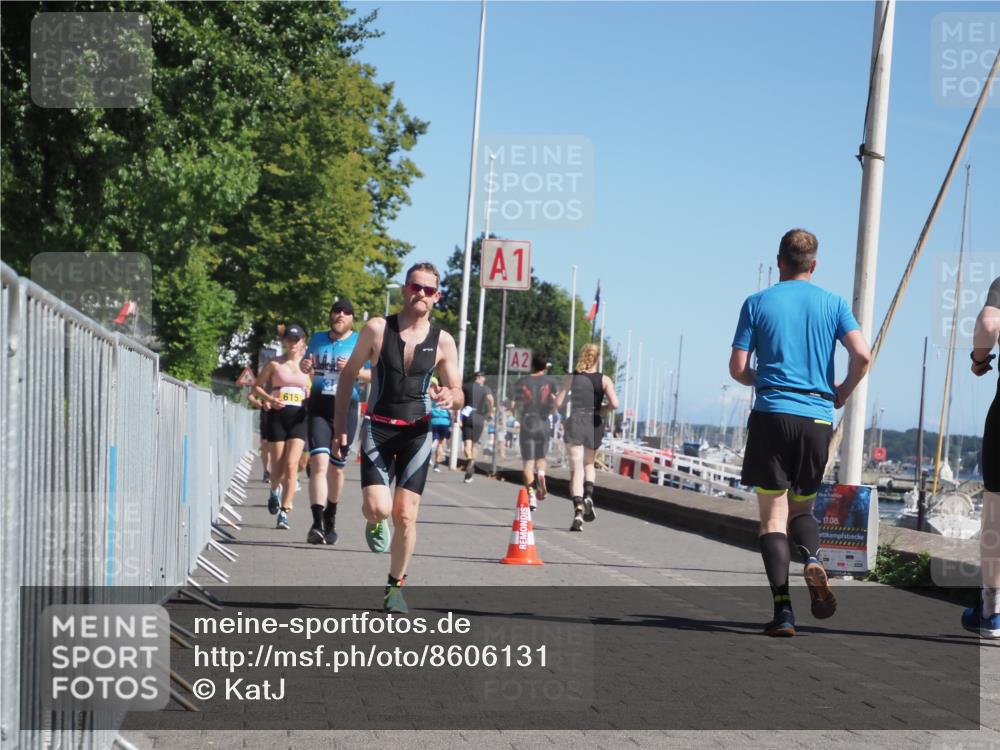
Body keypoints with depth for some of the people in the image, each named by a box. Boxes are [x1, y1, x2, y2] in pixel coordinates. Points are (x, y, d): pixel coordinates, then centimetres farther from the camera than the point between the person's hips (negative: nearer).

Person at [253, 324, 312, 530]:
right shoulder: (275, 364, 5)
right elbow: (257, 386, 10)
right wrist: (269, 399, -7)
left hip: (299, 417, 0)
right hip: (278, 416, 0)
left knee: (291, 465, -12)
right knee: (278, 466, 4)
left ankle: (284, 512, -10)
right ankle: (274, 492, 39)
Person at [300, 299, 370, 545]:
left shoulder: (361, 342, 4)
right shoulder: (318, 338, 13)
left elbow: (375, 375, 2)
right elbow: (308, 369, 26)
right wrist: (305, 367, 2)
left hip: (346, 408, 0)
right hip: (318, 407, 1)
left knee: (336, 468, 9)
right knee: (319, 462, -17)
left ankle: (330, 520, 31)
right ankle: (317, 523, -27)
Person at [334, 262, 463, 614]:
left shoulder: (443, 341, 1)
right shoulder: (377, 329, -2)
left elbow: (458, 395, 6)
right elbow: (349, 373, 7)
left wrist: (450, 397, -20)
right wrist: (340, 423, 2)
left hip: (417, 432, 1)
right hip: (378, 428, -1)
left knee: (405, 515, -2)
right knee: (378, 507, -16)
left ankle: (396, 585, 15)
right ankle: (374, 523, 23)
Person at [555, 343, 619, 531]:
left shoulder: (571, 378, 1)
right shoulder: (604, 380, 0)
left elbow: (558, 403, -2)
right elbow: (615, 404, -11)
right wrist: (601, 407, 8)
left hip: (575, 423, -1)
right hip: (595, 424, 1)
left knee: (576, 468, -4)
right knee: (589, 464, 24)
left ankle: (578, 510, -20)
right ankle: (588, 496, -1)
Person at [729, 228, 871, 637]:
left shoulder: (757, 303, 4)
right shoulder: (833, 304, 7)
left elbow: (737, 367, 0)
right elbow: (862, 355, -5)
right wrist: (842, 393, 12)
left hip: (772, 415, -2)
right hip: (818, 419, 2)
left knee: (774, 516, 0)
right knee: (802, 507, 18)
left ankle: (783, 609, -12)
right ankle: (813, 561, -14)